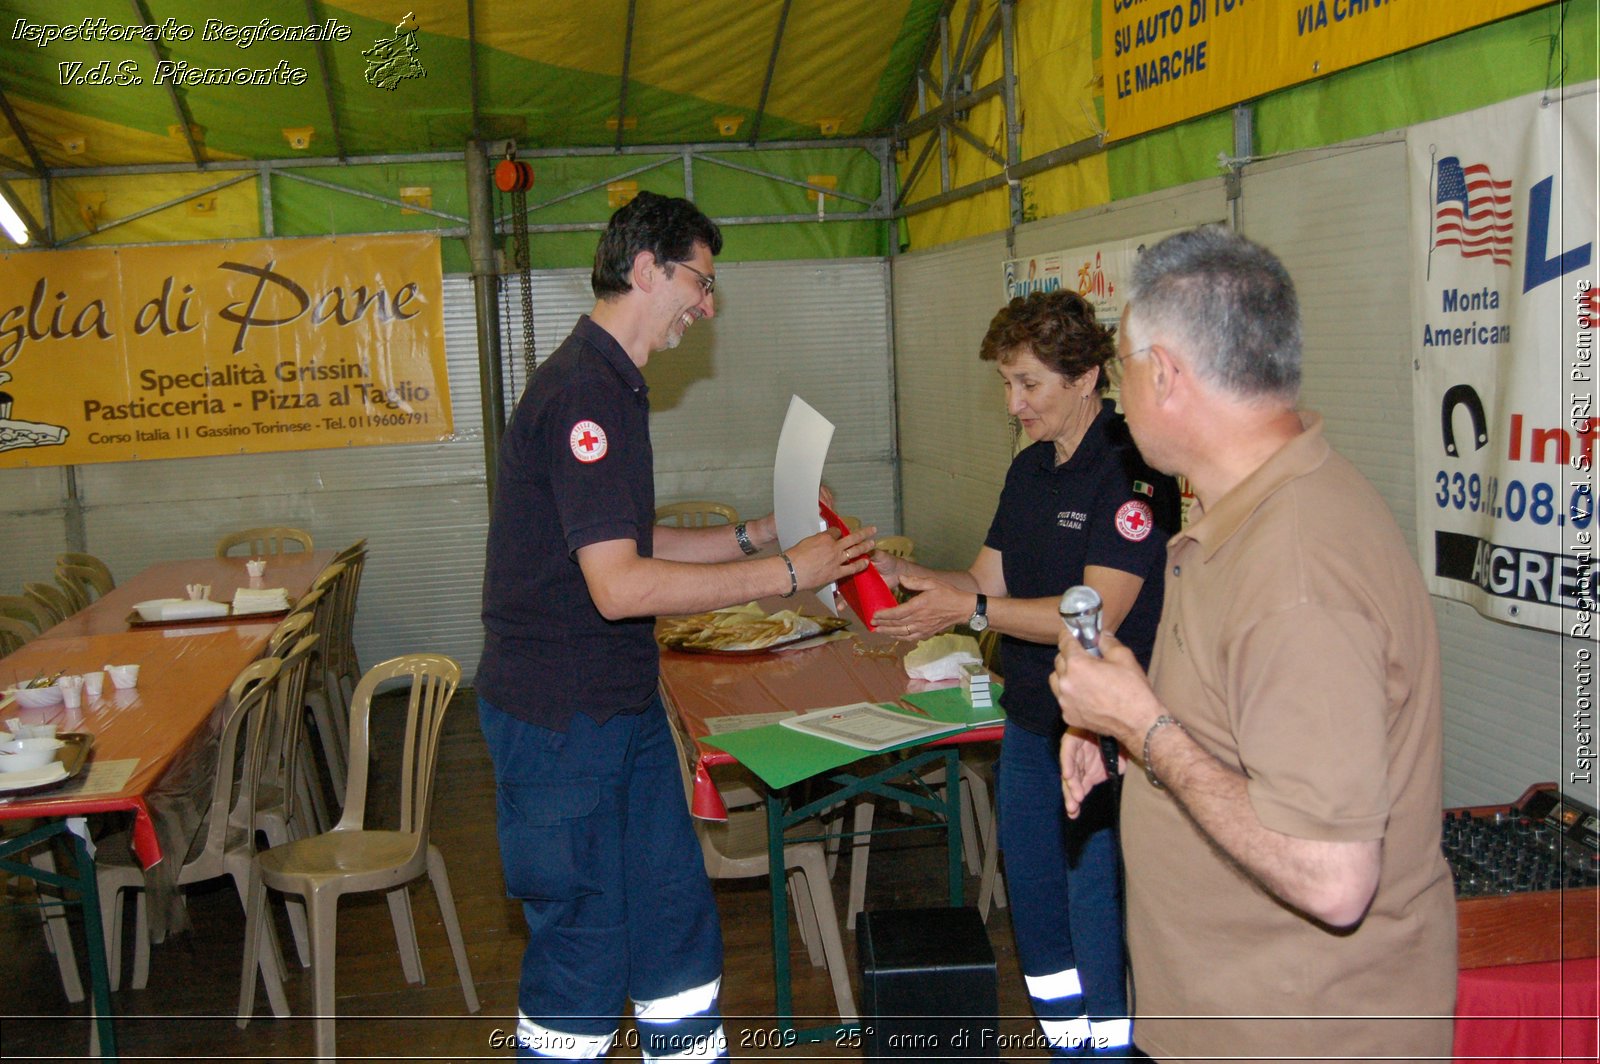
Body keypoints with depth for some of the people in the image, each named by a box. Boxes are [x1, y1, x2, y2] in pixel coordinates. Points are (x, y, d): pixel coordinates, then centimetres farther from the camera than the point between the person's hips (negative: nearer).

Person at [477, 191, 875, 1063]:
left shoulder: (611, 385, 14)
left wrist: (753, 534, 11)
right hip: (560, 719, -10)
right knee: (583, 945, 3)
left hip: (623, 704, 10)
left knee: (674, 918, 16)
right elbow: (619, 585, -26)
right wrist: (783, 573, -20)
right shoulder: (582, 392, -20)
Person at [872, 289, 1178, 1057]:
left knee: (1101, 933, 0)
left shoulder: (1132, 468, -16)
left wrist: (968, 609, -25)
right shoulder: (1029, 468, 11)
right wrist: (904, 576, -5)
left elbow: (1095, 615, -22)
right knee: (1036, 916, 18)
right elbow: (988, 581, 11)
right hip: (1029, 727, 9)